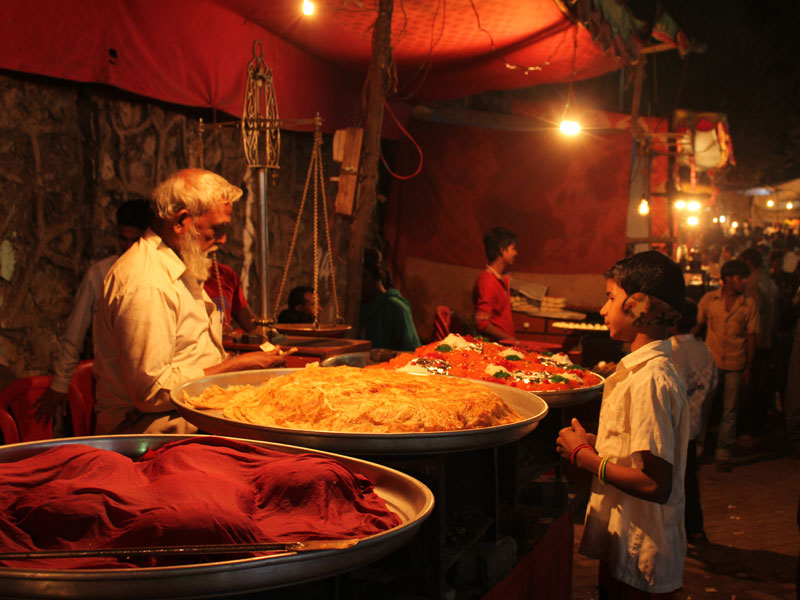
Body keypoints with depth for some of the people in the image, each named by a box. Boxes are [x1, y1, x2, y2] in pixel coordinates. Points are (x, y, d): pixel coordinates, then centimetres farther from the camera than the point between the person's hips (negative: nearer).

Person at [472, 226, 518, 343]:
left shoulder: (504, 279, 15)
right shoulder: (487, 281, -13)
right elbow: (482, 324, -18)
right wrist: (513, 340, -16)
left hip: (507, 344, 8)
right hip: (494, 345, -8)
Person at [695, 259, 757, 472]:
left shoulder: (749, 304, -2)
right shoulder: (709, 299, -2)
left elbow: (751, 337, 1)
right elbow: (697, 326, 5)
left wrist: (748, 368, -1)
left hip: (735, 364, 0)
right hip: (711, 362, 0)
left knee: (729, 411, 5)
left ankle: (723, 452, 16)